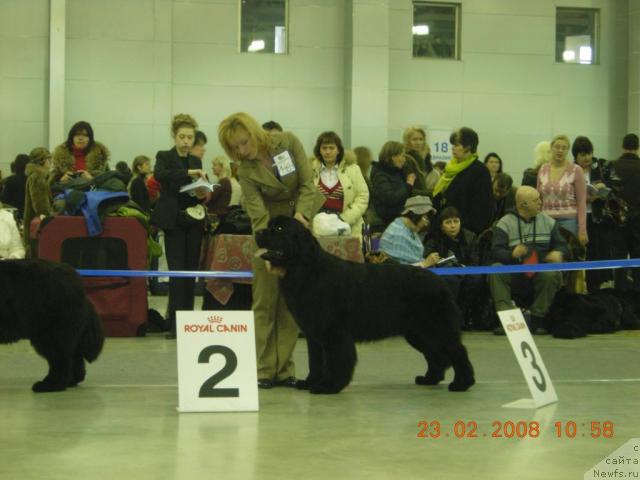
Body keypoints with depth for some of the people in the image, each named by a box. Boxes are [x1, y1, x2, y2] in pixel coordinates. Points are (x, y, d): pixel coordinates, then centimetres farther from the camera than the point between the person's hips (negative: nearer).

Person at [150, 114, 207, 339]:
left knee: (191, 271, 5)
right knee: (177, 271, -10)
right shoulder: (164, 157, 0)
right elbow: (159, 175, -22)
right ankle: (175, 322, -11)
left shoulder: (196, 161, 14)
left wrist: (202, 194, -5)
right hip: (174, 221, -5)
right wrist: (188, 173, -31)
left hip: (193, 221, 5)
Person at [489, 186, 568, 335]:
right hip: (513, 275, -2)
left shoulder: (548, 221, 12)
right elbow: (496, 253, -12)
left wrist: (558, 253, -11)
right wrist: (512, 254, -34)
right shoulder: (505, 224, -1)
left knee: (552, 273, -31)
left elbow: (561, 244, 14)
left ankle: (537, 319, -20)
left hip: (539, 271, 2)